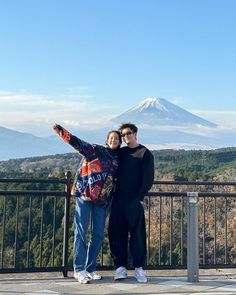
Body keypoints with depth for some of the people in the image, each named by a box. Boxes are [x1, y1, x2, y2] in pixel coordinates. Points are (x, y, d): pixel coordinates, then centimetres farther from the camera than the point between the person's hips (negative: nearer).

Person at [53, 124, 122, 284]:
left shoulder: (118, 159, 13)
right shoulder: (96, 150, 0)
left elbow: (117, 179, 23)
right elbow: (77, 143, -9)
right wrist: (61, 131, -19)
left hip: (102, 200, 5)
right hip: (84, 196, -5)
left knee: (98, 235, 5)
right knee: (81, 232, -4)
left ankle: (91, 268, 17)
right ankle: (79, 269, 2)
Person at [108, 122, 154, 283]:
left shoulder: (145, 153, 2)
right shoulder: (120, 152, 16)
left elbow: (148, 178, -4)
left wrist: (140, 197, -13)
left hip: (134, 200, -4)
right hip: (118, 199, 5)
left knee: (137, 233, -3)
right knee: (116, 233, 3)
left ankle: (139, 268, 7)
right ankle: (121, 266, 12)